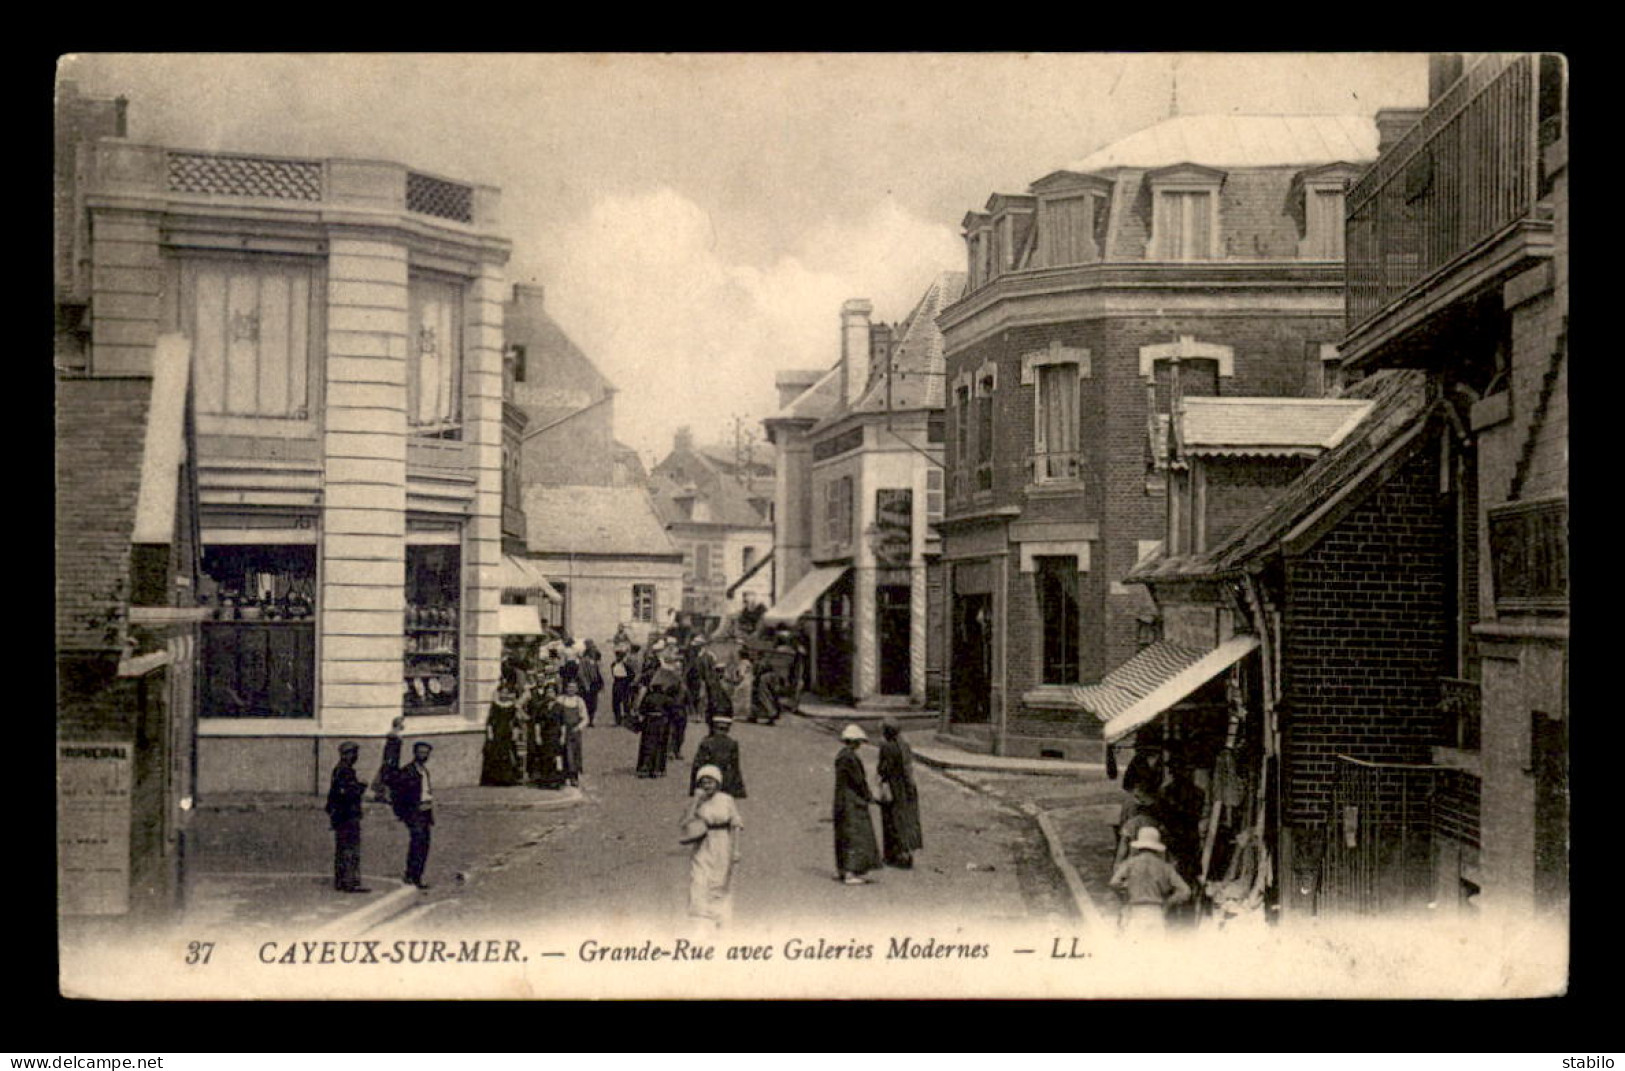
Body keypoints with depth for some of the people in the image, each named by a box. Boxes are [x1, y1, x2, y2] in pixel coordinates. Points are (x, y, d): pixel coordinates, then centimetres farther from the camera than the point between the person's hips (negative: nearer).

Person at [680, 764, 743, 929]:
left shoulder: (727, 800, -3)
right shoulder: (697, 802, 0)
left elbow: (735, 826, -3)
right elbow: (686, 823, -13)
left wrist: (735, 849, -11)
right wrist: (697, 800, -14)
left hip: (722, 847, -1)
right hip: (703, 849, 1)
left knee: (721, 887, 9)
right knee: (699, 883, -12)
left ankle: (721, 923, 26)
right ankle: (702, 923, -14)